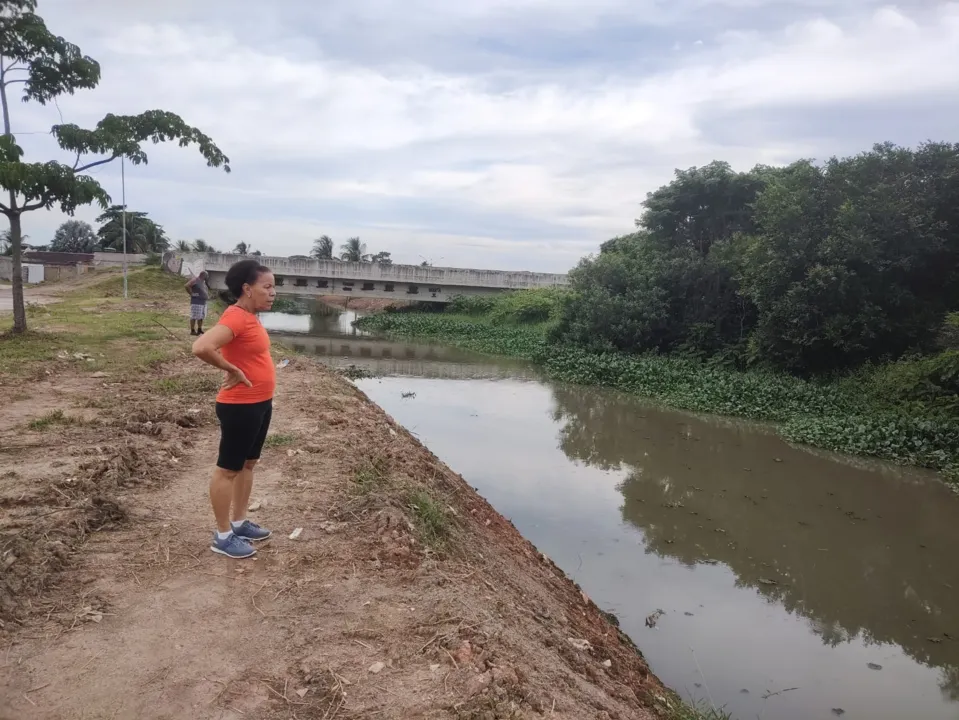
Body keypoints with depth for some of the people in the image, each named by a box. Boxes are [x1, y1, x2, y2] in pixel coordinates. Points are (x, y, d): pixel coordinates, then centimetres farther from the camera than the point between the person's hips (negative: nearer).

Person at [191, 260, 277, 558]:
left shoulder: (249, 316, 7)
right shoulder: (235, 317, -21)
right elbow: (201, 347, -35)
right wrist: (233, 370, -22)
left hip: (260, 403, 10)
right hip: (240, 407, -10)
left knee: (248, 464, 19)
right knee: (228, 468, 3)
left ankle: (240, 522, 33)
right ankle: (223, 536, 15)